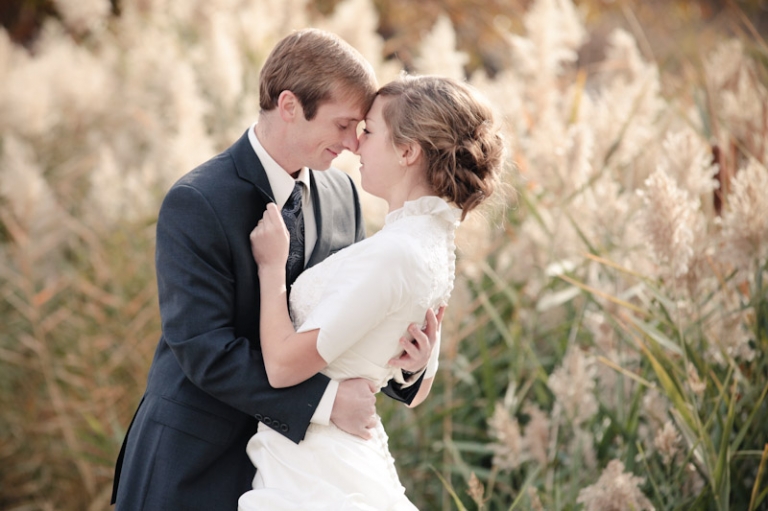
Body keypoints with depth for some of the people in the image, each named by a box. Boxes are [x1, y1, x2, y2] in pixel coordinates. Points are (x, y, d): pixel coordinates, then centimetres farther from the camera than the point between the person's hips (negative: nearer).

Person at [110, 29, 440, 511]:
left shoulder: (343, 192, 3)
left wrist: (400, 359, -14)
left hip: (294, 446, 6)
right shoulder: (196, 204, -18)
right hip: (199, 461, -6)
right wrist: (324, 399, -26)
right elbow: (205, 350, -23)